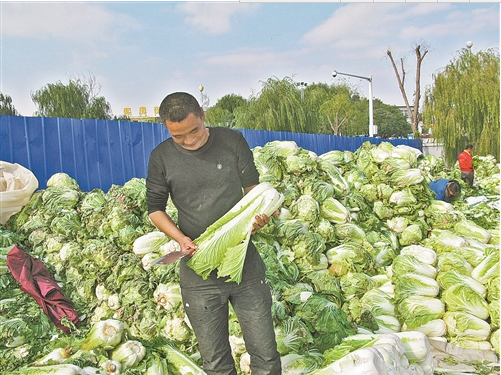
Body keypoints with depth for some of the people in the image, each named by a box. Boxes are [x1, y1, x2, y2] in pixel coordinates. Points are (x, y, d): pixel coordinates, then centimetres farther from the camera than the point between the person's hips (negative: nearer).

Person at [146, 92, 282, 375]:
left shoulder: (233, 141, -2)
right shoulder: (161, 157, -2)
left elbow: (252, 187, 6)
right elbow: (155, 208, 6)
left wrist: (259, 214, -16)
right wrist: (180, 238, -12)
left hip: (245, 263, 0)